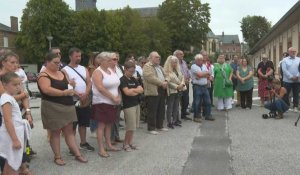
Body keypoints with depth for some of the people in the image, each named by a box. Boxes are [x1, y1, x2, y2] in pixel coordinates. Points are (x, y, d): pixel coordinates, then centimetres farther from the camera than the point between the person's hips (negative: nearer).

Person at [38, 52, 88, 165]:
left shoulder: (62, 73, 14)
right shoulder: (44, 75, -10)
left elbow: (68, 86, 21)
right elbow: (47, 90, -25)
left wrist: (71, 85, -3)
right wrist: (63, 93, -25)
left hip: (67, 106, 7)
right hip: (53, 107, -7)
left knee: (69, 131, 9)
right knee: (55, 132, 4)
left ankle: (77, 154, 12)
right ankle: (57, 157, 15)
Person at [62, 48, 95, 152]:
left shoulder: (83, 69, 11)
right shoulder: (65, 70, -6)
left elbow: (89, 83, 3)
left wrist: (85, 94, -14)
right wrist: (78, 95, -20)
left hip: (85, 100, 5)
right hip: (73, 101, -5)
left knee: (83, 123, 14)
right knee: (72, 125, 1)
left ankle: (83, 143, 27)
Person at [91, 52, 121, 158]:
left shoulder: (112, 71, 12)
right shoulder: (97, 72, -11)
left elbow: (116, 85, 14)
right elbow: (101, 88, -21)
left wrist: (118, 97, -2)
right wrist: (113, 97, -18)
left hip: (112, 102, 7)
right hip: (101, 102, -7)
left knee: (109, 124, 14)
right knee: (101, 125, -3)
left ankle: (109, 145, 24)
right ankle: (101, 149, 2)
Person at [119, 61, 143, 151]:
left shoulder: (134, 79, 14)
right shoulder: (122, 80, -9)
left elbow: (141, 89, 7)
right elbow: (127, 92, -20)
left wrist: (132, 90, -9)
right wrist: (136, 90, -5)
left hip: (136, 104, 7)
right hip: (128, 106, -7)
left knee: (134, 126, 10)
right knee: (131, 127, -6)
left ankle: (130, 142, 21)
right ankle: (125, 144, 10)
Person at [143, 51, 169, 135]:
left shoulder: (159, 67, 22)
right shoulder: (147, 66, -7)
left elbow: (165, 75, 23)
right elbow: (150, 78, -19)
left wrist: (166, 81, 0)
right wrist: (161, 83, -17)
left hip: (162, 91, 9)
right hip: (153, 91, -8)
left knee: (161, 110, 13)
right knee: (152, 111, -3)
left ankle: (160, 126, 25)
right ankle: (151, 128, 5)